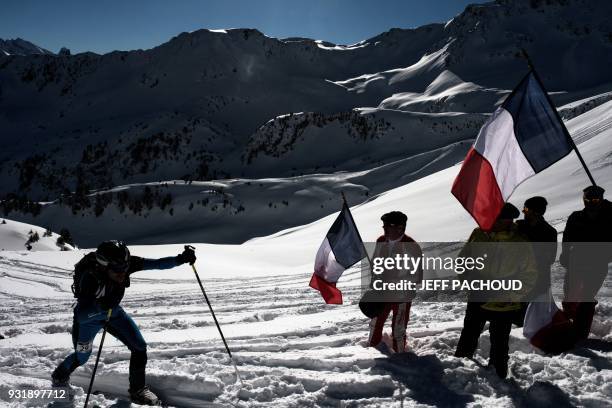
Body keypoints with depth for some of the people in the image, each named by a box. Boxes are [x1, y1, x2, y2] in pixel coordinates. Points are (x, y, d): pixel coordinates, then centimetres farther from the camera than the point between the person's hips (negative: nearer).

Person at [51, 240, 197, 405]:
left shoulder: (123, 264, -32)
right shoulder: (89, 278, -42)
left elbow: (157, 263, -33)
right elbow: (81, 316, -40)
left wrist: (180, 259, -46)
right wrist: (101, 307, -57)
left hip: (114, 313, 3)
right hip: (88, 317, -3)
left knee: (140, 347, -10)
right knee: (81, 357, 19)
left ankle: (138, 390, 11)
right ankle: (59, 377, 54)